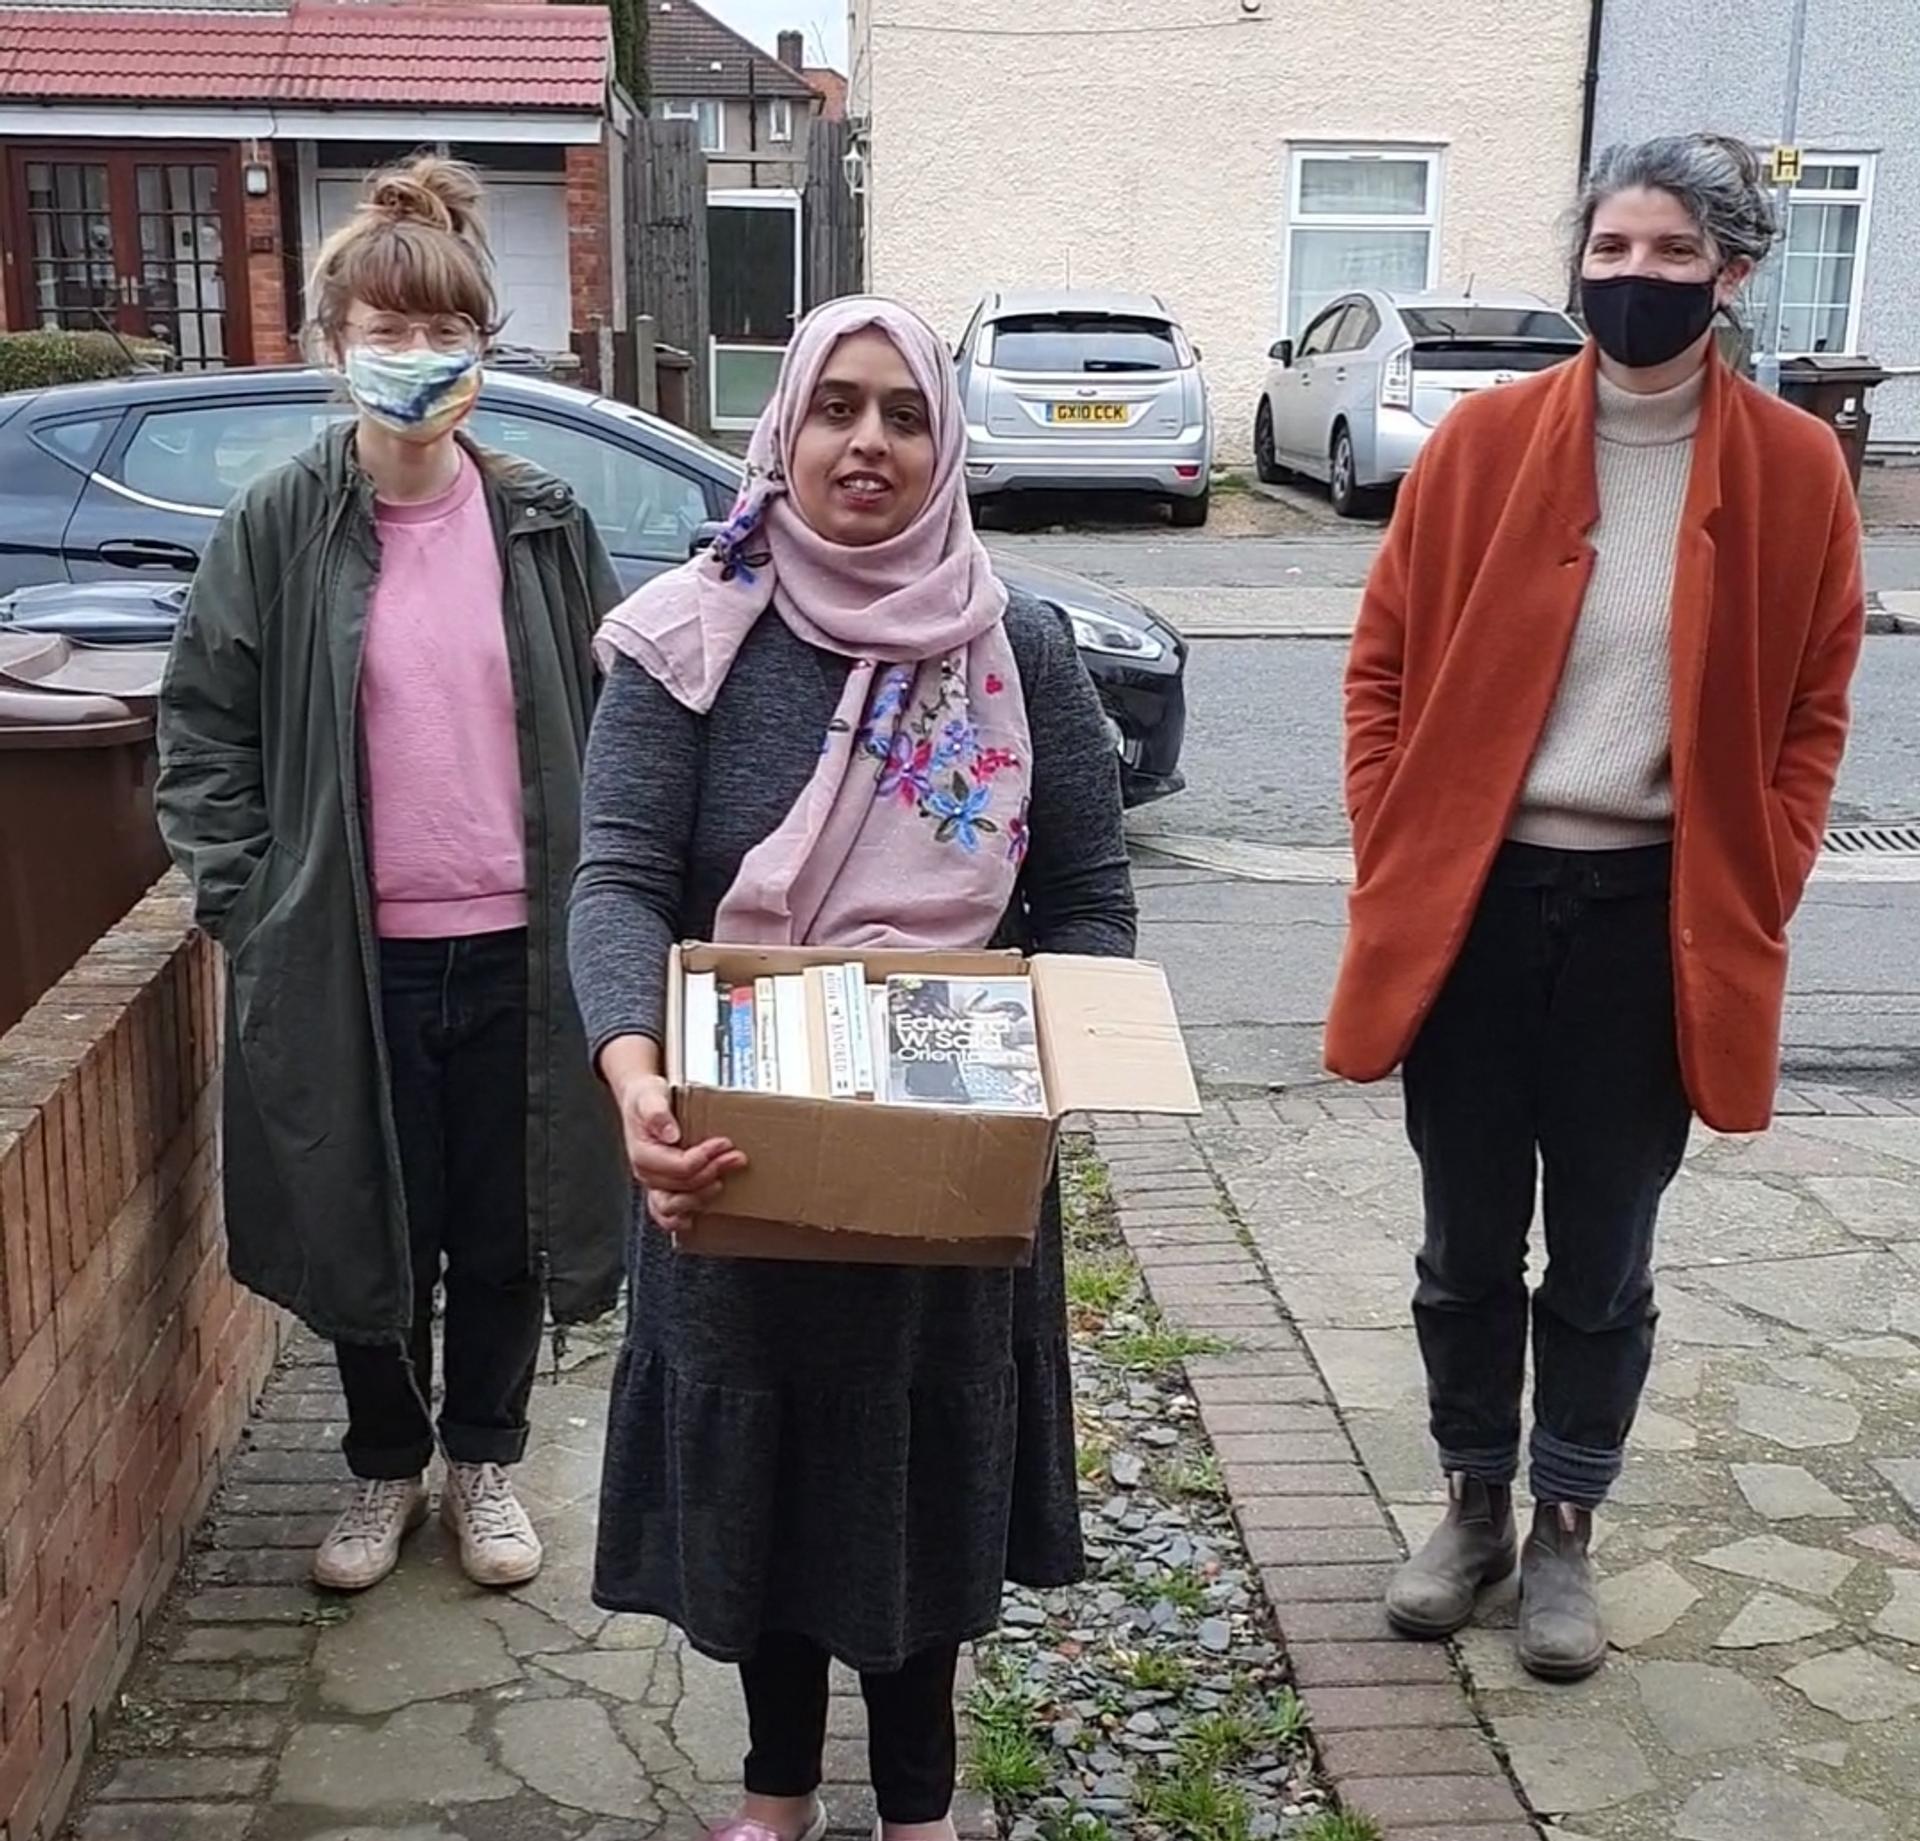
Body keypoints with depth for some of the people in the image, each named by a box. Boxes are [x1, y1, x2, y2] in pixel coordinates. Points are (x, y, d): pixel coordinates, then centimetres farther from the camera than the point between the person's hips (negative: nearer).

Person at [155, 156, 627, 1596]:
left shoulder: (546, 525, 1)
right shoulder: (278, 529, -3)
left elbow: (616, 722, 6)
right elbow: (204, 729, 2)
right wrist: (247, 907, -4)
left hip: (517, 950, 1)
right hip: (348, 958, 0)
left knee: (505, 1232, 12)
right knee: (366, 1230, 13)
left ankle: (485, 1460, 36)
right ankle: (387, 1468, 36)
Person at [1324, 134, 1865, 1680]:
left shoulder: (1796, 470, -1)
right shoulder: (1483, 442, -1)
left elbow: (1813, 708, 5)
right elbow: (1386, 661, 4)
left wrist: (1755, 901, -3)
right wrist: (1391, 858, -3)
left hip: (1659, 913, 0)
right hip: (1476, 898, 1)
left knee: (1603, 1257, 12)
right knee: (1469, 1243, 12)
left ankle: (1565, 1532, 30)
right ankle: (1474, 1505, 32)